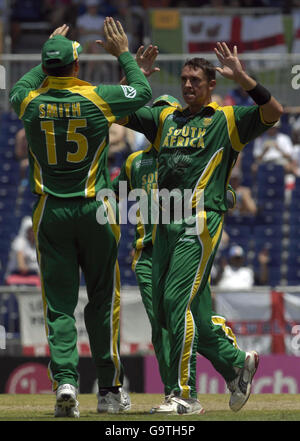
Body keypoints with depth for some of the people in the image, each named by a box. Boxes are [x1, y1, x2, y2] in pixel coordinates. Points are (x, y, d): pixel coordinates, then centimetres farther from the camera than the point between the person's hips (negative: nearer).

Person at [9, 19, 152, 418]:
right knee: (103, 300, 9)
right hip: (95, 212, -1)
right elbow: (144, 92, 8)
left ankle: (65, 381, -13)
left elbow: (17, 90, 22)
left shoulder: (31, 102, -4)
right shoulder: (97, 99, -10)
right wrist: (123, 54, 18)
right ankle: (110, 389, 14)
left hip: (51, 214, 1)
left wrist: (47, 58, 30)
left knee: (59, 303, 4)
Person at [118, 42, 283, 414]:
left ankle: (185, 395, -14)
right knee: (164, 310, 7)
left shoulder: (227, 119, 4)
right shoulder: (165, 119, 21)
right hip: (165, 225, 7)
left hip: (201, 221, -7)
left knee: (179, 303, -17)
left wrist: (240, 77, -16)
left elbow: (274, 112, -11)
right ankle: (238, 363, 21)